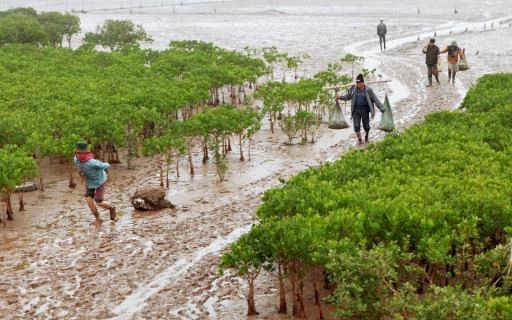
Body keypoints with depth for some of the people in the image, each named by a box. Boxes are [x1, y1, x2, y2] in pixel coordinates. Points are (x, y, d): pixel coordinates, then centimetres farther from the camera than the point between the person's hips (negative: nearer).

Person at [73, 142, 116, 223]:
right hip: (90, 182, 6)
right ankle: (97, 218, 14)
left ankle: (111, 207, 28)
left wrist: (107, 167, 0)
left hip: (100, 181, -6)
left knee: (98, 202, -4)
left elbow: (106, 166, -22)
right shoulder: (76, 159, -21)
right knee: (89, 200, -5)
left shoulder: (92, 163, -41)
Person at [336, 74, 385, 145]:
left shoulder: (368, 90, -8)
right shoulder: (353, 89, -1)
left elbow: (375, 99, -5)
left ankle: (366, 138, 36)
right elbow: (348, 96, 16)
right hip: (356, 109, 2)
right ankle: (359, 139, 12)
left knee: (366, 125, 8)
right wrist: (341, 97, -1)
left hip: (365, 109, -1)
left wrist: (382, 109, -7)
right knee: (356, 126, -5)